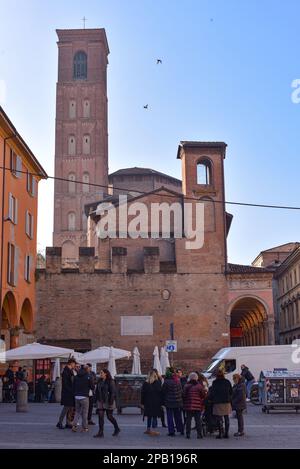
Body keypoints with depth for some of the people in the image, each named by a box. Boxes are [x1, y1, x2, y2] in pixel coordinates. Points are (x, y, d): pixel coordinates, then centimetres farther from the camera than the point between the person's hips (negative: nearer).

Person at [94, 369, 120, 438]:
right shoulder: (99, 381, 8)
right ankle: (101, 433, 1)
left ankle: (117, 429, 24)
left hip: (108, 401, -5)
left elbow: (113, 392, -13)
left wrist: (111, 402, -18)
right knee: (100, 416, -2)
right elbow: (97, 391, 14)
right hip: (100, 401, 5)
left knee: (109, 416, 3)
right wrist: (96, 400, 10)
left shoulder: (110, 381, -10)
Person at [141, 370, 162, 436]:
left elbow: (142, 394, 3)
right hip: (156, 403, -3)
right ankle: (153, 430, -1)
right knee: (155, 416, 1)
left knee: (149, 416, 15)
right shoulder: (158, 383, -9)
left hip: (148, 403, 3)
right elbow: (160, 393, -8)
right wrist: (161, 403, -2)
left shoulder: (145, 383, 0)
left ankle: (148, 429, 21)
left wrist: (142, 403, 9)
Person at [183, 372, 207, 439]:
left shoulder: (186, 386, -1)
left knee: (188, 419, 6)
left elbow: (184, 396, 3)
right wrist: (202, 404, 13)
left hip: (188, 406, 1)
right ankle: (199, 434, 3)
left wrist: (184, 404, 14)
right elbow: (204, 395, -1)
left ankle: (188, 434, 7)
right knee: (198, 420, 4)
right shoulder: (199, 386, -4)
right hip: (198, 406, -1)